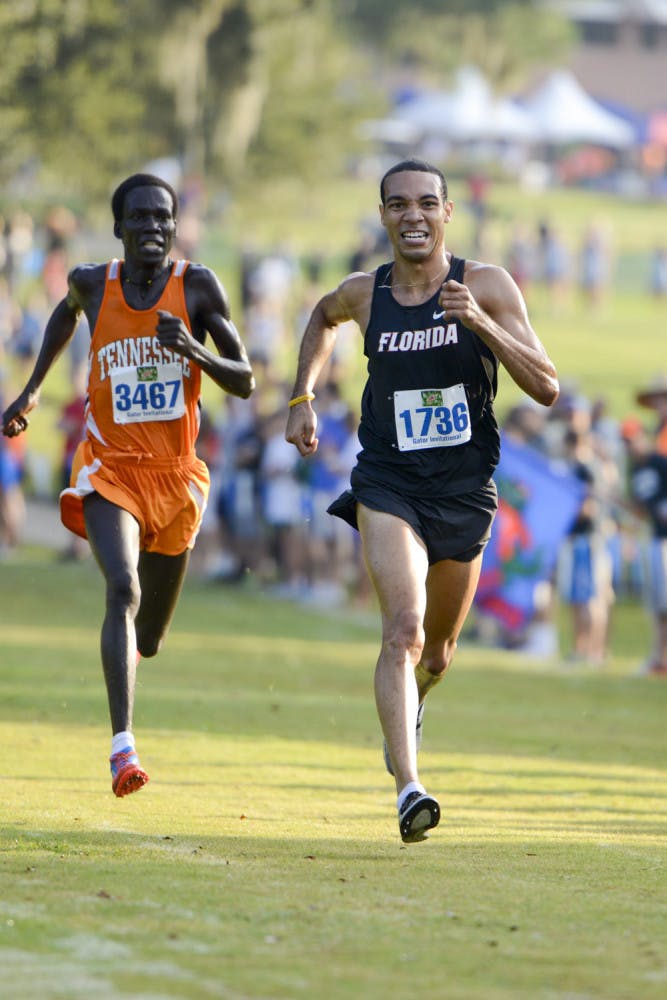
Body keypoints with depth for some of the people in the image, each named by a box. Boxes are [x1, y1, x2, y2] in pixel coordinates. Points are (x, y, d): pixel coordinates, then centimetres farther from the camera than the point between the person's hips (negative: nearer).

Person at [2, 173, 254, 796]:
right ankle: (122, 745, -35)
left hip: (175, 476, 1)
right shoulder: (92, 284, -2)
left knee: (148, 638, 13)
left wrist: (194, 350, -25)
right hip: (108, 470, -1)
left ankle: (132, 643, 54)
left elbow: (245, 383, -6)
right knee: (123, 589, -28)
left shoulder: (198, 287, -6)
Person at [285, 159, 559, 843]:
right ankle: (408, 789, -31)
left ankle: (410, 705, 54)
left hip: (464, 491, 1)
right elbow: (323, 315, 26)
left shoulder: (487, 286, -6)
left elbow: (546, 388, -12)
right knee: (403, 627, -23)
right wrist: (302, 397, 17)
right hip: (388, 484, -1)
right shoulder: (365, 294, 0)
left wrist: (480, 323, -24)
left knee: (437, 649, 17)